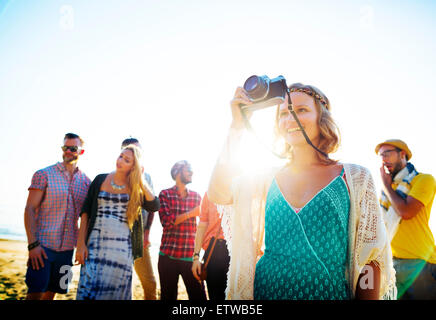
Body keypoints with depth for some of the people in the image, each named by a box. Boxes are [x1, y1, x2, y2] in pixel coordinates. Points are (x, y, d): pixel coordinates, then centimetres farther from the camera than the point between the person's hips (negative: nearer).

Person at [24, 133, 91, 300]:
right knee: (35, 292, -1)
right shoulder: (43, 175, -3)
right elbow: (30, 209, -7)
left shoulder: (86, 182, 7)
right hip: (43, 245, -3)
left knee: (51, 292, 10)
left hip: (67, 248, 3)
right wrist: (33, 244, -14)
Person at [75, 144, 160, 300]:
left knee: (117, 291, 7)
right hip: (96, 242, 1)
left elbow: (154, 206, -13)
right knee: (89, 288, -1)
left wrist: (140, 180, -10)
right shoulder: (100, 180, 6)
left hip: (123, 245, 0)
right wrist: (81, 243, -2)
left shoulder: (136, 188, 4)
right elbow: (85, 212, 5)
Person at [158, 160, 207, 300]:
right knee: (168, 296, 9)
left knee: (198, 295, -1)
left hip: (191, 257, 2)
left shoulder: (196, 196, 13)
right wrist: (192, 213, -13)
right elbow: (166, 221, -9)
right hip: (168, 255, -2)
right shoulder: (165, 194, 3)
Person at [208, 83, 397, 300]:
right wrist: (237, 127, -12)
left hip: (329, 293, -2)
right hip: (265, 292, 3)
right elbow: (218, 195, -12)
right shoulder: (268, 178, 2)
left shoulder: (355, 178, -4)